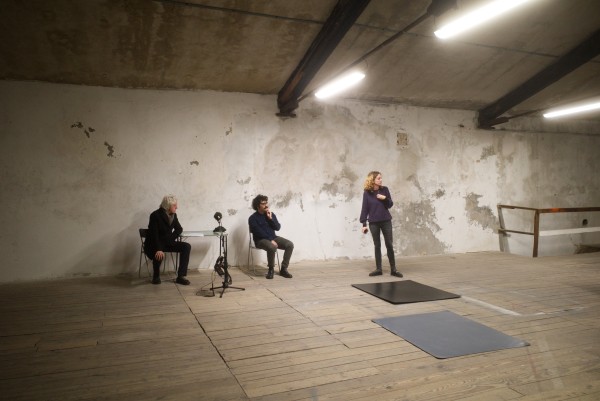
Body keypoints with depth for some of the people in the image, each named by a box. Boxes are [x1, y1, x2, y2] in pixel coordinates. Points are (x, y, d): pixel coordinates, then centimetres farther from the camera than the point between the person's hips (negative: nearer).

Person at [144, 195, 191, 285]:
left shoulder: (173, 215, 4)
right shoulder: (155, 215, -17)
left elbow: (179, 229, 14)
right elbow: (154, 234, -25)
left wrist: (171, 238, -6)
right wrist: (158, 249, -38)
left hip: (168, 242, 7)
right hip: (153, 244, -6)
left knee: (187, 246, -15)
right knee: (159, 255, -38)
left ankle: (181, 276, -17)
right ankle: (156, 276, -4)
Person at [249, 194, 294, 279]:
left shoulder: (271, 214, 10)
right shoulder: (253, 218, -7)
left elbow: (278, 228, 3)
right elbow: (259, 232, -15)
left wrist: (270, 218, -10)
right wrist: (270, 240, -22)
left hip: (273, 237, 6)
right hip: (261, 240, -6)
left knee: (290, 244, -18)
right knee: (272, 247, -38)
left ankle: (283, 269, -10)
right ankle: (271, 269, -14)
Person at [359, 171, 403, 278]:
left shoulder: (385, 189, 1)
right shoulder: (367, 193, -4)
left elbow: (390, 205, 5)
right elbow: (364, 208, -3)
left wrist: (385, 198, -15)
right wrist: (364, 224, -6)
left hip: (386, 221, 1)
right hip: (373, 222, -1)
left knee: (389, 245, 2)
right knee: (377, 246, 6)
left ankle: (393, 269, 8)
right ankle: (378, 269, 14)